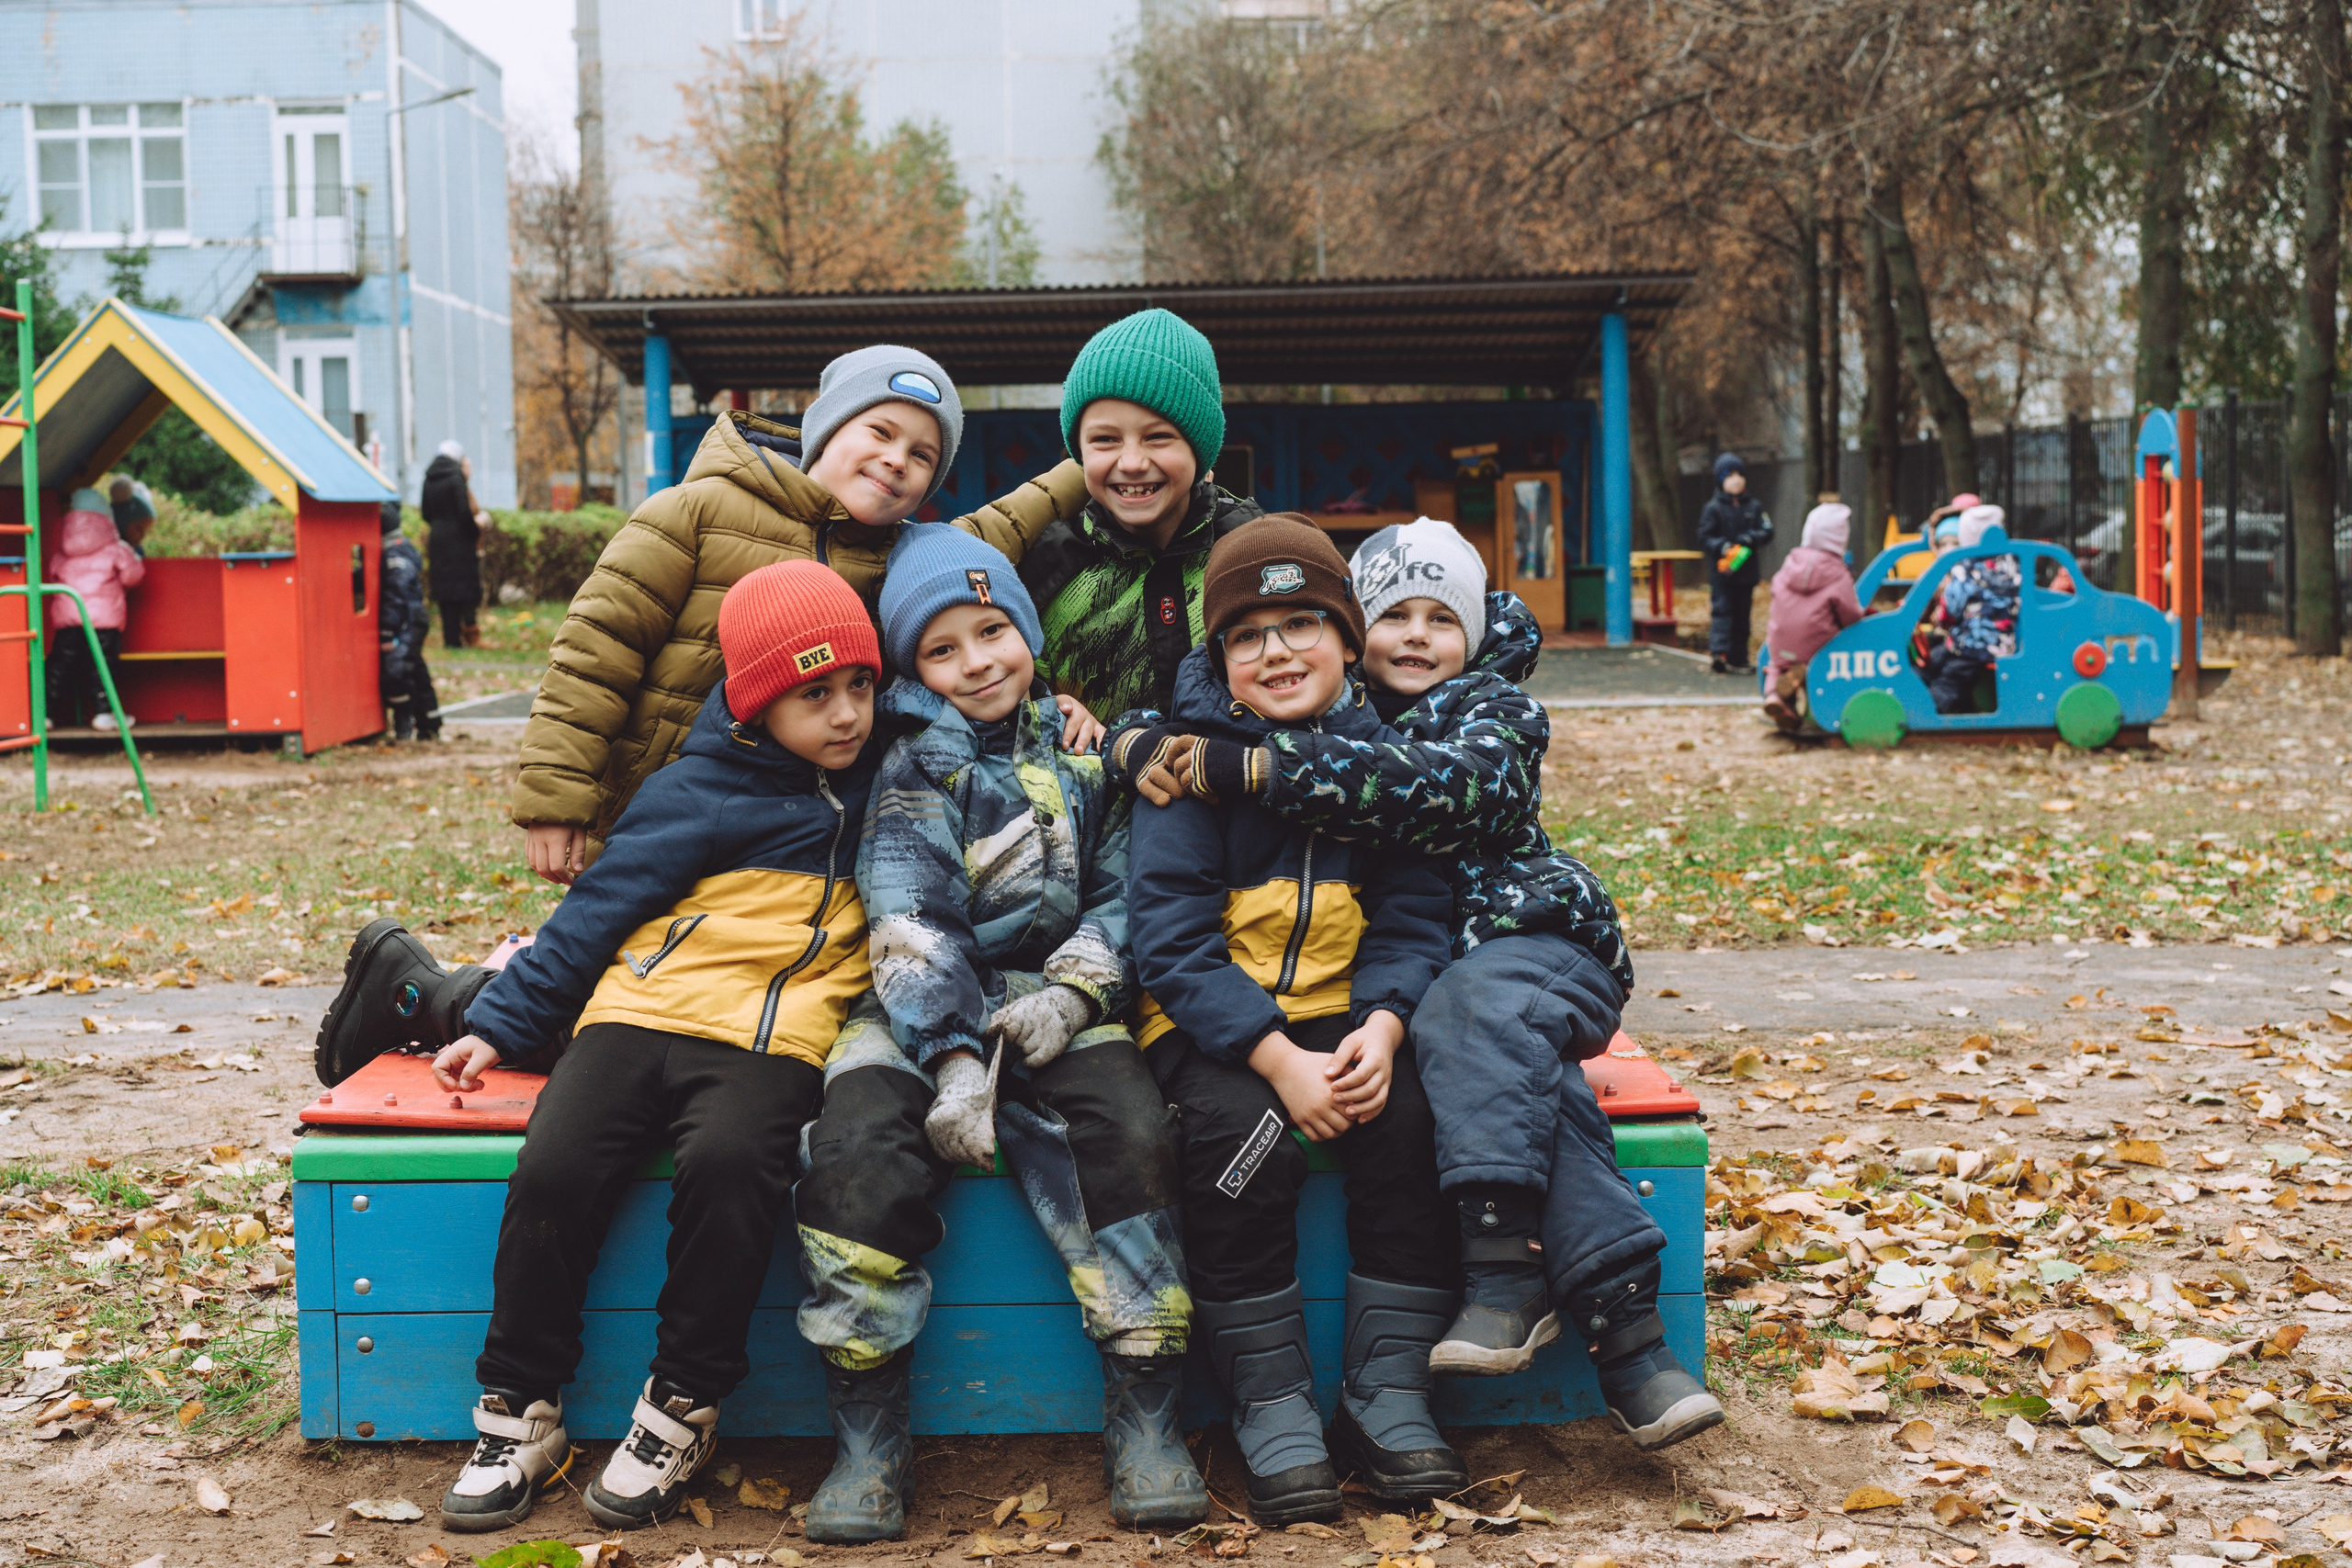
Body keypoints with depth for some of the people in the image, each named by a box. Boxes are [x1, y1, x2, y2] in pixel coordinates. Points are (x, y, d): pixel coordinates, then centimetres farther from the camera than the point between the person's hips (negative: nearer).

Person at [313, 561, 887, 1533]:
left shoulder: (877, 779, 16)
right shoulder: (700, 792, 5)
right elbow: (600, 907, 5)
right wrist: (498, 1024, 1)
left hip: (771, 1036, 1)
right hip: (644, 1012, 0)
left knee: (730, 1164, -31)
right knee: (555, 1170, -23)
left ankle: (680, 1409, -15)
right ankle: (519, 1413, -5)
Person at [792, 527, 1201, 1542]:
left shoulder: (1084, 752, 13)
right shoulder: (915, 763, 3)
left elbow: (1123, 893, 11)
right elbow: (913, 926, -8)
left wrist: (1071, 994, -9)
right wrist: (955, 1063, -21)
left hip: (1056, 1004, 2)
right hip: (926, 1010, -1)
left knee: (1132, 1132, -28)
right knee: (858, 1145, -30)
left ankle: (1145, 1423, -16)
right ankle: (868, 1442, -17)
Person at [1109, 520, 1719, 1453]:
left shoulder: (1498, 713, 4)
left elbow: (1443, 785, -21)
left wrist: (1250, 771, -29)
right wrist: (1138, 743, -11)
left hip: (1532, 946, -1)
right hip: (1390, 982, 1)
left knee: (1473, 1007, -36)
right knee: (1520, 1072, -30)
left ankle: (1505, 1270, -39)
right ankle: (1623, 1331, -36)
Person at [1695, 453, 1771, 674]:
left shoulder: (1754, 506, 10)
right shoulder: (1712, 508, -1)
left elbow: (1767, 532, 4)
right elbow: (1704, 538, -4)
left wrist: (1749, 539, -14)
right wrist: (1722, 547, -20)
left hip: (1747, 570, 4)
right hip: (1721, 571, -4)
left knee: (1742, 615, 8)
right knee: (1722, 611, -14)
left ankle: (1738, 660, 14)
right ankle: (1719, 652, -23)